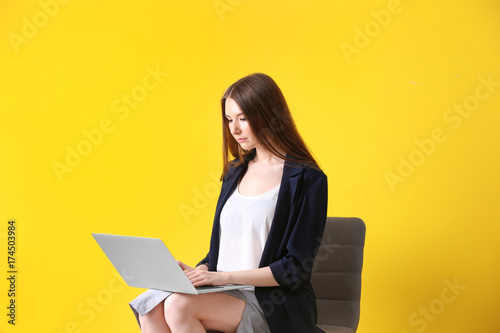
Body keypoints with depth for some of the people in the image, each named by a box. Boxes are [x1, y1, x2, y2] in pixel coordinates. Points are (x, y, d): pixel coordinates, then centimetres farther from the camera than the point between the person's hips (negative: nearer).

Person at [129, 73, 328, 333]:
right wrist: (199, 272, 0)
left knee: (180, 305, -29)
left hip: (275, 306, -6)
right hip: (228, 293, 6)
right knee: (150, 308, -21)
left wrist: (225, 276, -17)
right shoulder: (236, 172, 16)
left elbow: (295, 270, -10)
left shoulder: (307, 179, -6)